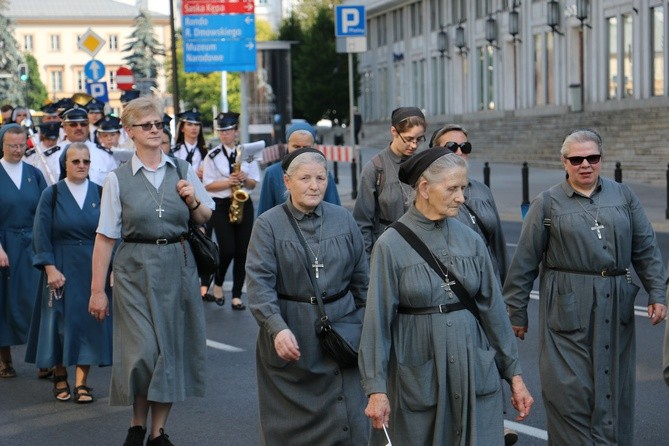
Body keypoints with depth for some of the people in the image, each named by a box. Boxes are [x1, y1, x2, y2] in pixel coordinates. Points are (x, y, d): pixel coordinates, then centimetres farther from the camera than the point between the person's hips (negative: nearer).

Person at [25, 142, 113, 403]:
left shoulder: (100, 194, 2)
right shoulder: (52, 195, -2)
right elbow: (41, 235, -5)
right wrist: (50, 268, -13)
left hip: (93, 268, 1)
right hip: (61, 268, -1)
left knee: (88, 322, 1)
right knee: (60, 321, 4)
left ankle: (82, 382, 8)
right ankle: (60, 377, 20)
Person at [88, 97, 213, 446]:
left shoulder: (182, 170, 5)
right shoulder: (118, 179, -3)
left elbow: (206, 219, 16)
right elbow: (105, 237, -4)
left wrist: (194, 201, -6)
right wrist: (97, 289, -7)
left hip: (178, 266, 3)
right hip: (135, 269, -3)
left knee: (173, 348, 6)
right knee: (144, 350, -9)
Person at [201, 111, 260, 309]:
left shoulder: (247, 153, 8)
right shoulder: (212, 156, 3)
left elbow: (254, 182, 9)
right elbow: (208, 185, -1)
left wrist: (245, 179, -13)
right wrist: (227, 182, -17)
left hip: (244, 204, 2)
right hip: (221, 205, -2)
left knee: (242, 252, 0)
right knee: (227, 249, -12)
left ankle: (237, 296, 6)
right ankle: (218, 284, 14)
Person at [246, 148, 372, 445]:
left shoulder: (343, 220, 5)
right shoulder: (268, 225, -5)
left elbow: (361, 277, 12)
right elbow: (259, 282, -14)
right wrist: (277, 328, -27)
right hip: (289, 337, -2)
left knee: (346, 421, 0)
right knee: (290, 421, 8)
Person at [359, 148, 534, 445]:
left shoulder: (470, 240, 3)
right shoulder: (392, 245, -7)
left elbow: (493, 308, 6)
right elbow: (378, 319, -7)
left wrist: (514, 374, 7)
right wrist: (376, 388, -9)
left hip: (476, 373, 3)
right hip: (419, 379, -3)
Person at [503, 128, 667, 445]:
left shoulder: (623, 196, 9)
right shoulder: (547, 203, 1)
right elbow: (524, 262, 1)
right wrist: (516, 312, 0)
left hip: (616, 307, 3)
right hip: (568, 309, -3)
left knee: (614, 385, 9)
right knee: (571, 387, -2)